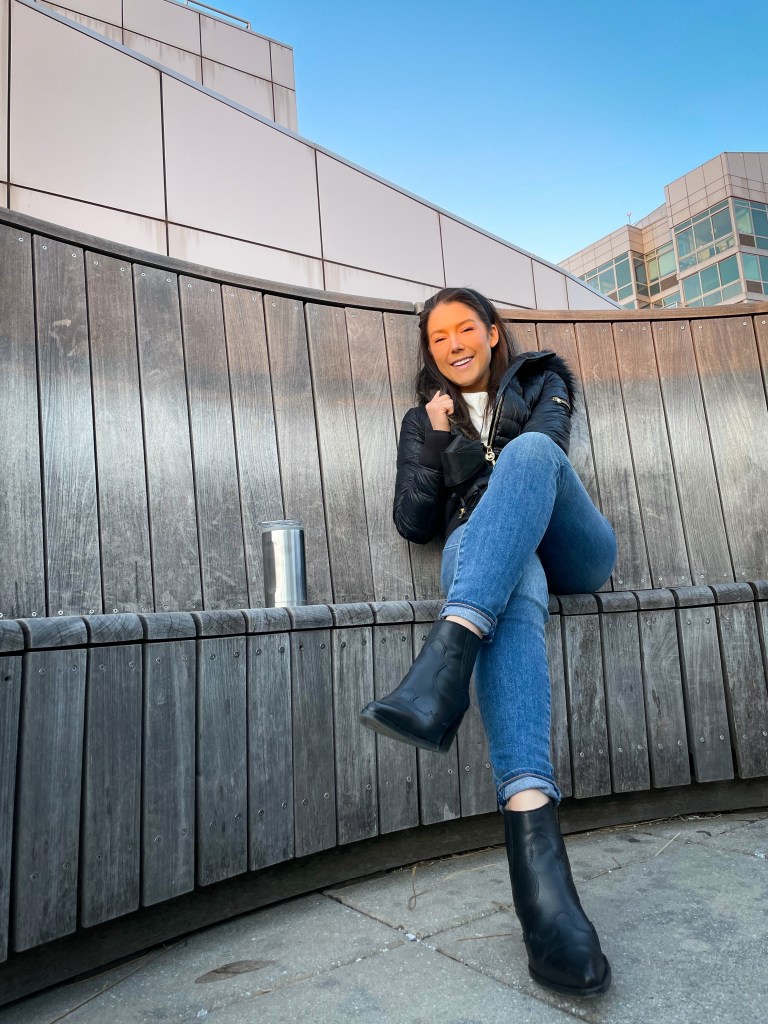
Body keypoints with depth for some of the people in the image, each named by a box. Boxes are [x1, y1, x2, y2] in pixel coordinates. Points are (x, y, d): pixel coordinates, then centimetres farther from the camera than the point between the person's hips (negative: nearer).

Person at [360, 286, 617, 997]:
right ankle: (534, 842, -59)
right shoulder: (423, 419, 26)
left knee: (528, 451, -32)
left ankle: (448, 660, -54)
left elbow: (544, 447, 1)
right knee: (513, 591, -40)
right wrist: (437, 440, 3)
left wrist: (465, 461, 0)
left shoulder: (541, 380, 24)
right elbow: (415, 523, 12)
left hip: (570, 551, 1)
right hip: (486, 556, 0)